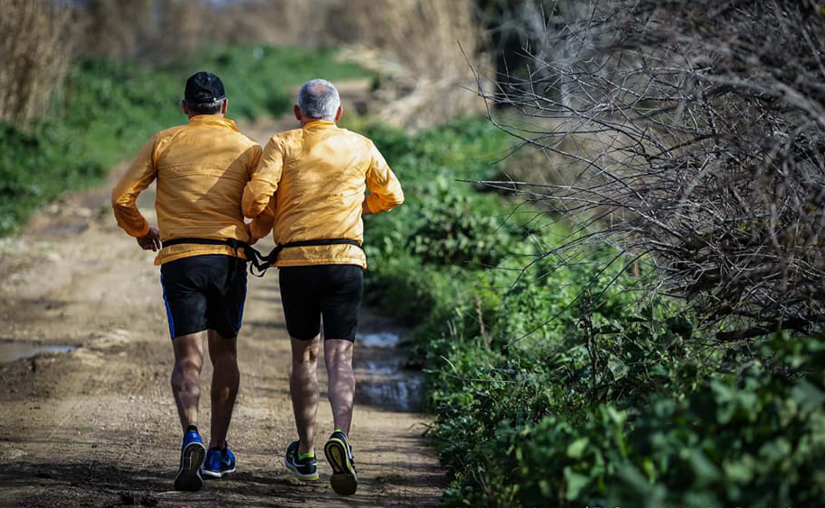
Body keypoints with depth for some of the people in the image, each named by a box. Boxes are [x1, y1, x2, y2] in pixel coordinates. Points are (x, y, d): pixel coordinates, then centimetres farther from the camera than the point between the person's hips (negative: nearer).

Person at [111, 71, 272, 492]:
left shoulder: (164, 142, 8)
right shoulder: (246, 148, 8)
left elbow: (122, 197, 5)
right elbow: (269, 207, -2)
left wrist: (141, 231, 24)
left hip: (179, 257, -1)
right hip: (229, 259, 1)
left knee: (188, 358, -4)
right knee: (224, 354, 16)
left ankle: (192, 436, -30)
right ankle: (218, 452, 20)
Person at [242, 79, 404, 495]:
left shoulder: (283, 144, 4)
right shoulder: (360, 147, 10)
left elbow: (256, 197, -9)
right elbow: (391, 195, 24)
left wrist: (256, 212, 15)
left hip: (295, 262, 0)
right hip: (345, 260, 0)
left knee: (304, 355, 16)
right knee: (339, 358, -5)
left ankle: (305, 456, 22)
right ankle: (340, 437, -31)